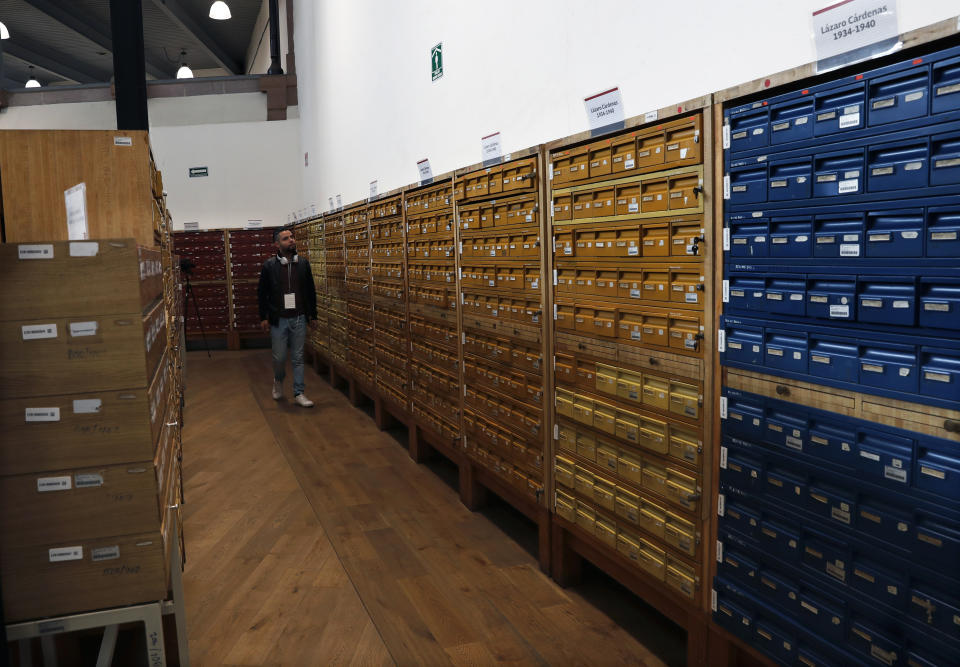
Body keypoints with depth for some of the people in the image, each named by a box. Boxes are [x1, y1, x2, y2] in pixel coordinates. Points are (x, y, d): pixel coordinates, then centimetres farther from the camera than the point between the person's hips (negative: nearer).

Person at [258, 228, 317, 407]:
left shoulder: (303, 263, 2)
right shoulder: (269, 266, -5)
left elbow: (310, 290, 9)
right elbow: (262, 293, 0)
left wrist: (312, 314, 7)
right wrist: (263, 317, -2)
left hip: (299, 319, 2)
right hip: (278, 320, -2)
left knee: (298, 358, 6)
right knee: (279, 357, 5)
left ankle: (299, 394, 14)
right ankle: (278, 380, 36)